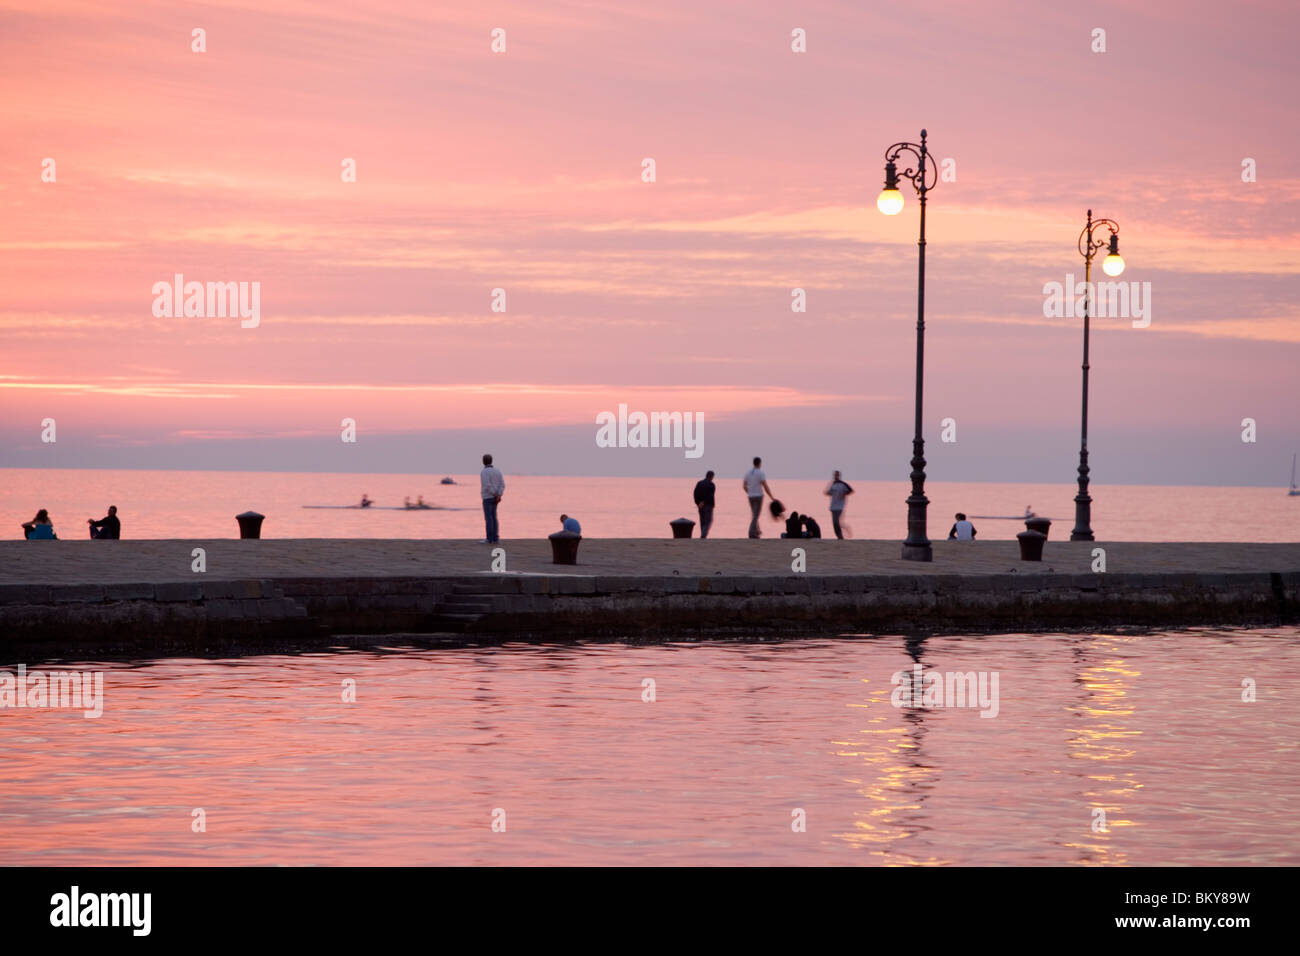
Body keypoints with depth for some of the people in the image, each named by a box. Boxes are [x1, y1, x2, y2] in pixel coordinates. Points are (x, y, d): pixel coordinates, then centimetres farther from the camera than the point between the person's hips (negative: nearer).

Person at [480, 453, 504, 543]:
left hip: (487, 497, -7)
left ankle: (489, 539, -5)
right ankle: (495, 538, 8)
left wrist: (495, 495, -13)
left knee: (488, 518, -4)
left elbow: (487, 485, -23)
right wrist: (499, 496, -9)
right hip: (495, 498, 7)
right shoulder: (497, 471, 10)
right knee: (493, 518, 10)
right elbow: (502, 485, 1)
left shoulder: (484, 472, -12)